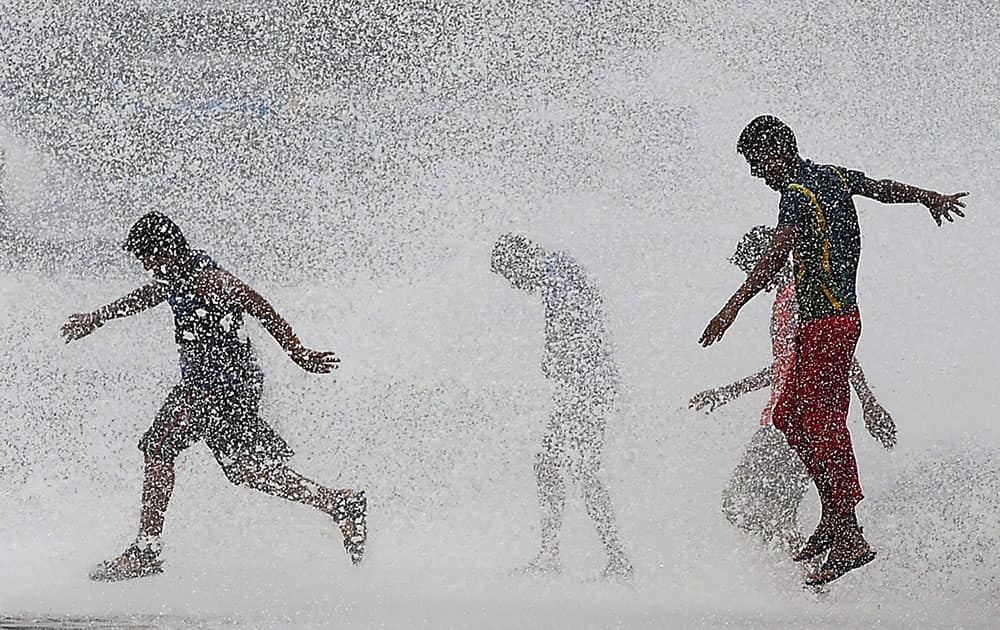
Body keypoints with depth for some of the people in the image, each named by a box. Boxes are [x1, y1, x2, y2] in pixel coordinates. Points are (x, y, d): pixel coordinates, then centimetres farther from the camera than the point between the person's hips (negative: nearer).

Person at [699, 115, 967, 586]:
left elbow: (774, 257, -29)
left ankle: (849, 538, -13)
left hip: (825, 324, -10)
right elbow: (885, 188, 29)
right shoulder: (834, 177, 12)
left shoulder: (796, 195, -15)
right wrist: (931, 198, 47)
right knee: (789, 415, 12)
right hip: (842, 314, 10)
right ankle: (833, 517, 16)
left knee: (823, 423, -11)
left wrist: (733, 306, -37)